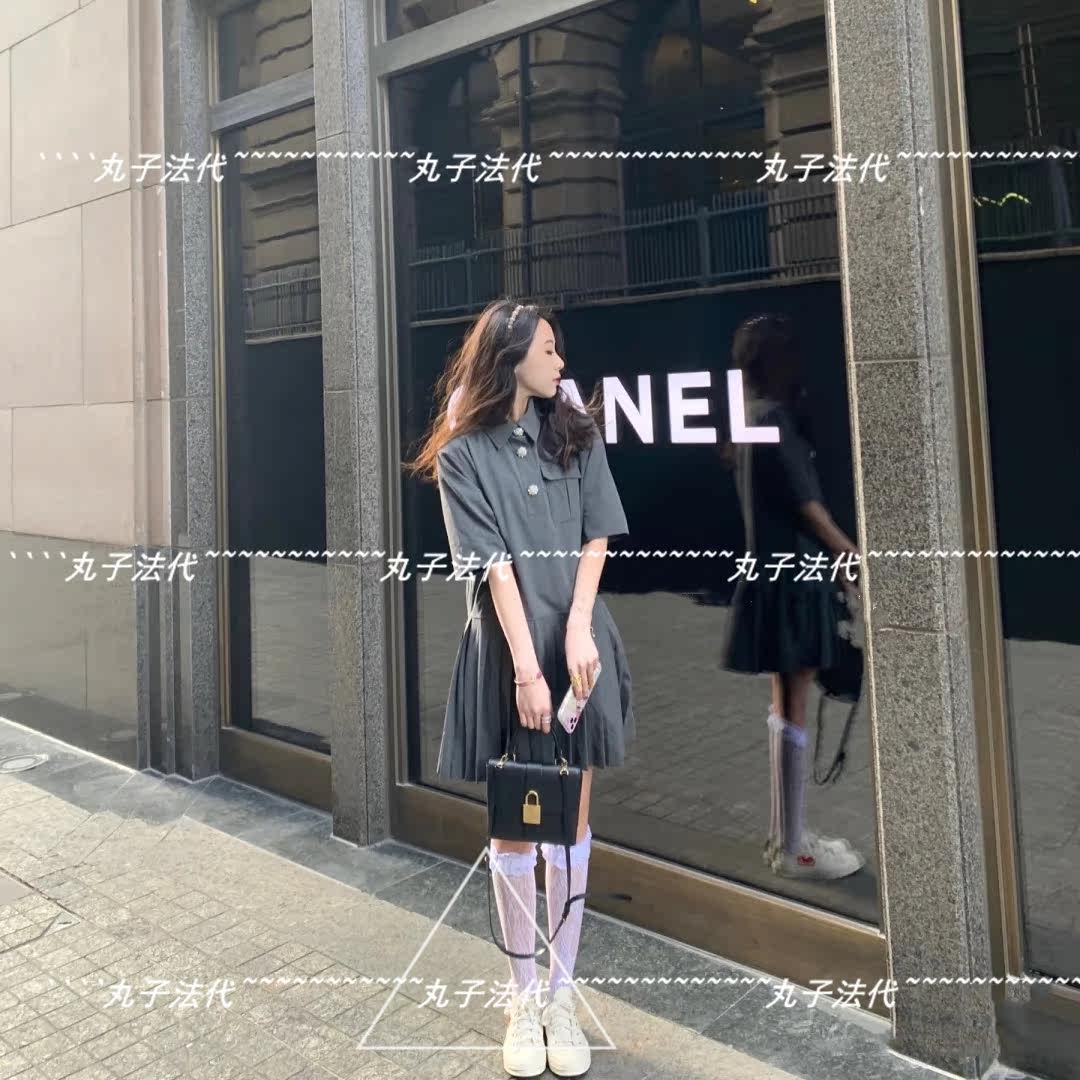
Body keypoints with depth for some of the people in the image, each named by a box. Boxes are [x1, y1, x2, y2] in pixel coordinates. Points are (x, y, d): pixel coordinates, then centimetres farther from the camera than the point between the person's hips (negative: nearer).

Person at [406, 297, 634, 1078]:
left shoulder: (577, 433, 7)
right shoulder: (463, 453, -3)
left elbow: (596, 539, 1)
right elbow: (494, 566, -10)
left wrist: (577, 629, -12)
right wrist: (525, 668, -15)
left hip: (579, 644, 3)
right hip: (505, 649, -2)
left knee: (571, 821, 8)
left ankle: (562, 995, 22)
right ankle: (523, 998, 23)